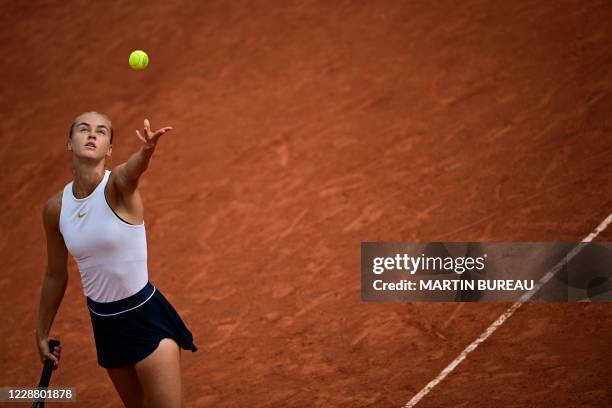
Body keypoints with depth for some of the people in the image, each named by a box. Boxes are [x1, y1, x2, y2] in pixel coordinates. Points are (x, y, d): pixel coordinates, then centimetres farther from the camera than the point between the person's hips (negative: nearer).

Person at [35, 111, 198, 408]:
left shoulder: (117, 186, -15)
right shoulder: (55, 208, -2)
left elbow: (129, 172, -42)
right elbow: (56, 275, 12)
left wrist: (145, 152, -65)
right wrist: (42, 333, 19)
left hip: (147, 317, -5)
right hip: (104, 324, 5)